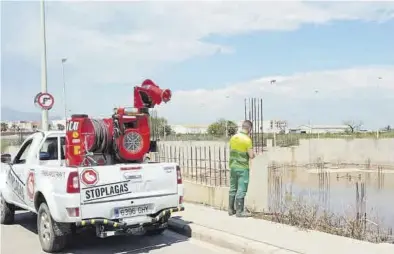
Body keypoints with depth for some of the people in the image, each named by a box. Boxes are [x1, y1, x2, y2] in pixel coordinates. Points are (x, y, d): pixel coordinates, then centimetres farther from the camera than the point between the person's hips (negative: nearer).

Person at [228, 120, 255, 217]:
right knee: (241, 190, 0)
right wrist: (253, 153, 6)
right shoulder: (247, 139, -14)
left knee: (233, 189, 14)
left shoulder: (233, 137, 5)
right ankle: (239, 211, 4)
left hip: (233, 166, 7)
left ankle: (231, 209, 21)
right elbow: (251, 156, -15)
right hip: (243, 168, -7)